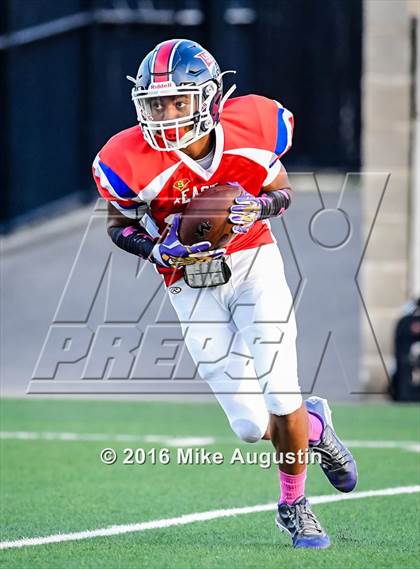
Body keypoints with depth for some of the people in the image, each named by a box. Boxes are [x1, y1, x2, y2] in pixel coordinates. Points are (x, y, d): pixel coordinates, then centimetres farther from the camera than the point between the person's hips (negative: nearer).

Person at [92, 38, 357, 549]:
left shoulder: (252, 128, -15)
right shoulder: (133, 162, -20)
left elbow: (281, 189, 4)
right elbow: (118, 225, -2)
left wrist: (261, 206, -19)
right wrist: (158, 249, -21)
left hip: (254, 263, 0)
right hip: (192, 286, 0)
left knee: (281, 398, -10)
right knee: (251, 426, -5)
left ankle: (294, 505, 16)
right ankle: (314, 427, 30)